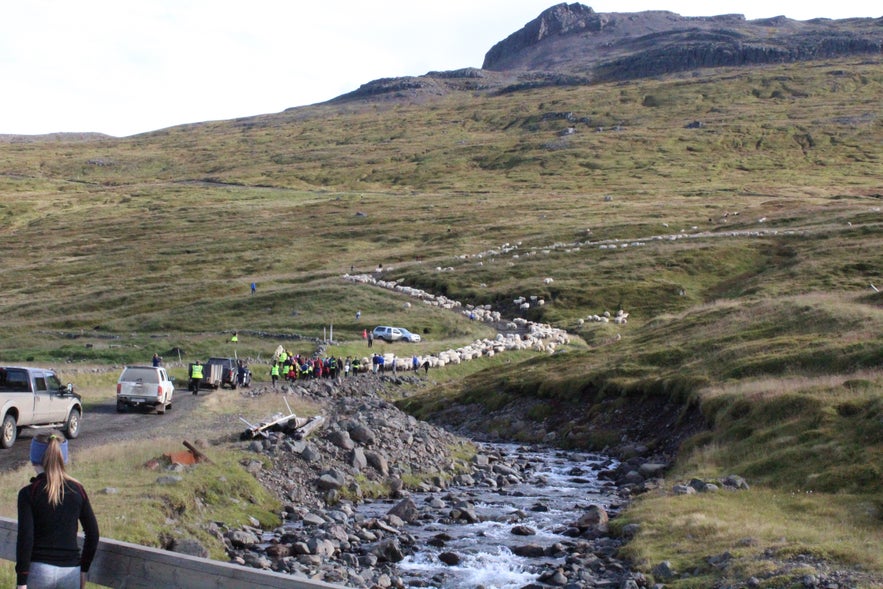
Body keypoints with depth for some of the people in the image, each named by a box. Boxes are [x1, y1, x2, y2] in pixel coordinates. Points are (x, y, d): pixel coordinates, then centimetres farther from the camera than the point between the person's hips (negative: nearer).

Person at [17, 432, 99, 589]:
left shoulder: (28, 493, -8)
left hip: (39, 570, -3)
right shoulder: (77, 489, 3)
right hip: (71, 571, 3)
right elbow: (93, 533, 5)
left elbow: (25, 539, -12)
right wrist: (83, 569, 16)